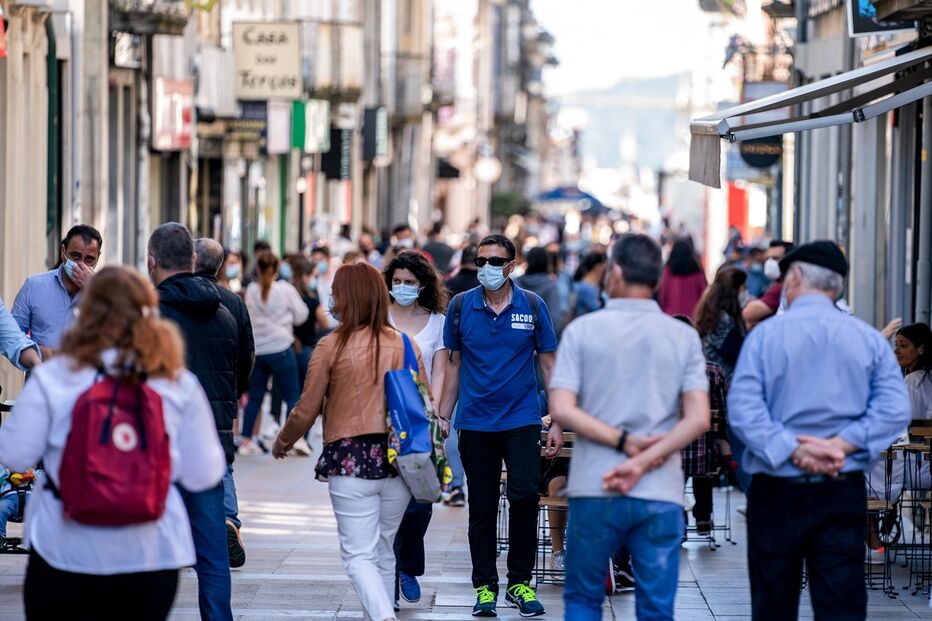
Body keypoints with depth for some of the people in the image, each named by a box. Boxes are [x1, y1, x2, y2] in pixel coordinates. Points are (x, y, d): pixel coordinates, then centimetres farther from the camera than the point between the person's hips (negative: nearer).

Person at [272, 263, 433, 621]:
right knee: (383, 552, 17)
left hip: (349, 460, -4)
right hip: (398, 459, 4)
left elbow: (306, 410, -2)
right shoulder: (405, 345, 4)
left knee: (358, 555, -2)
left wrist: (283, 442, 17)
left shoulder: (331, 346, -6)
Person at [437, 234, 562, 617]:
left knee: (524, 497, -11)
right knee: (482, 507, 5)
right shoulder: (461, 306, 2)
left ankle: (520, 583, 3)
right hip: (475, 423, 1)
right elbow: (454, 365, 9)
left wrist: (558, 424, -1)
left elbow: (549, 365, 4)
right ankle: (485, 587, 15)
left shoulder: (532, 306, 0)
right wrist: (442, 418, 5)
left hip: (522, 420, -1)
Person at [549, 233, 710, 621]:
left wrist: (624, 441, -8)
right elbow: (698, 419, -8)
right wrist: (642, 462, -11)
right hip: (660, 495, 1)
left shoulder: (582, 330, -1)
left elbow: (562, 410, -9)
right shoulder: (683, 337, 2)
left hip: (594, 491, -1)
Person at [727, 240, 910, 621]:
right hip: (844, 493, 1)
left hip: (777, 491, -1)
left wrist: (793, 450, -17)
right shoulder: (868, 339, 3)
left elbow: (742, 409, -15)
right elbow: (895, 410, -7)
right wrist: (841, 444, -12)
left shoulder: (765, 335, -3)